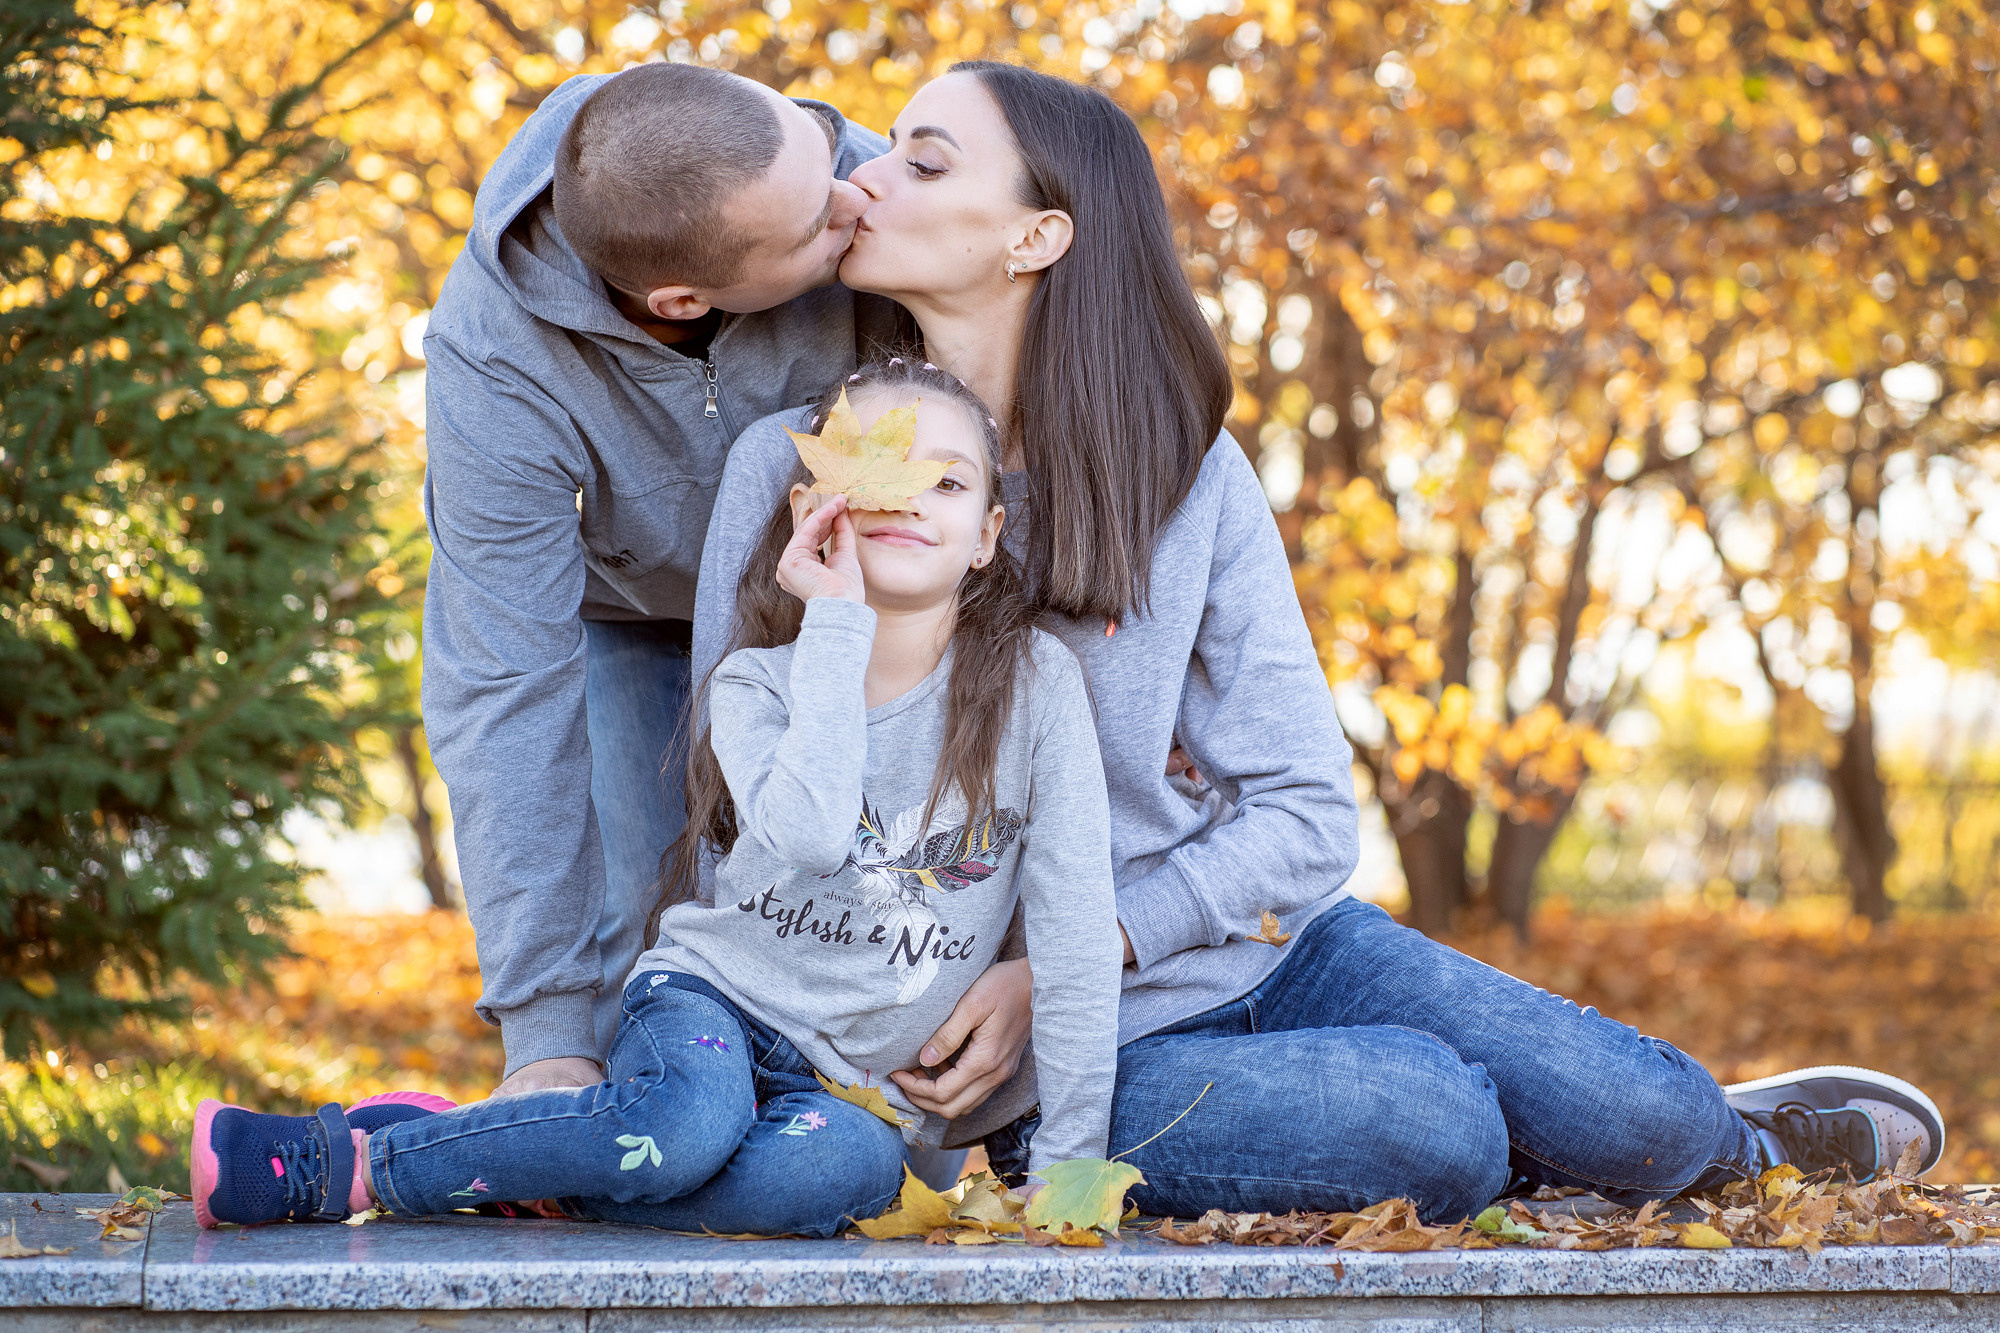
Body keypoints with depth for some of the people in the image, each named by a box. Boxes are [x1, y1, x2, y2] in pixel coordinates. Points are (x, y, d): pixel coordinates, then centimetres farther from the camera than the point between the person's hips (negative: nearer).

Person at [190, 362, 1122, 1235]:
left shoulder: (1035, 683, -5)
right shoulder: (757, 683, -3)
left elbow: (1078, 938, -6)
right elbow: (807, 839, -25)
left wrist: (1068, 1163, -11)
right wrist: (836, 626, -19)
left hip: (856, 1081, 1)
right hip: (712, 997, 0)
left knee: (850, 1168, -38)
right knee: (689, 1118, -39)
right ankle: (338, 1156, -27)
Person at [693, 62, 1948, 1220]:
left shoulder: (1186, 471, -3)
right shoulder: (796, 467, -8)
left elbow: (1305, 818, -6)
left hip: (1254, 940, 3)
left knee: (1643, 1116, -13)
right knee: (1424, 1126, -27)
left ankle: (1720, 1136, 23)